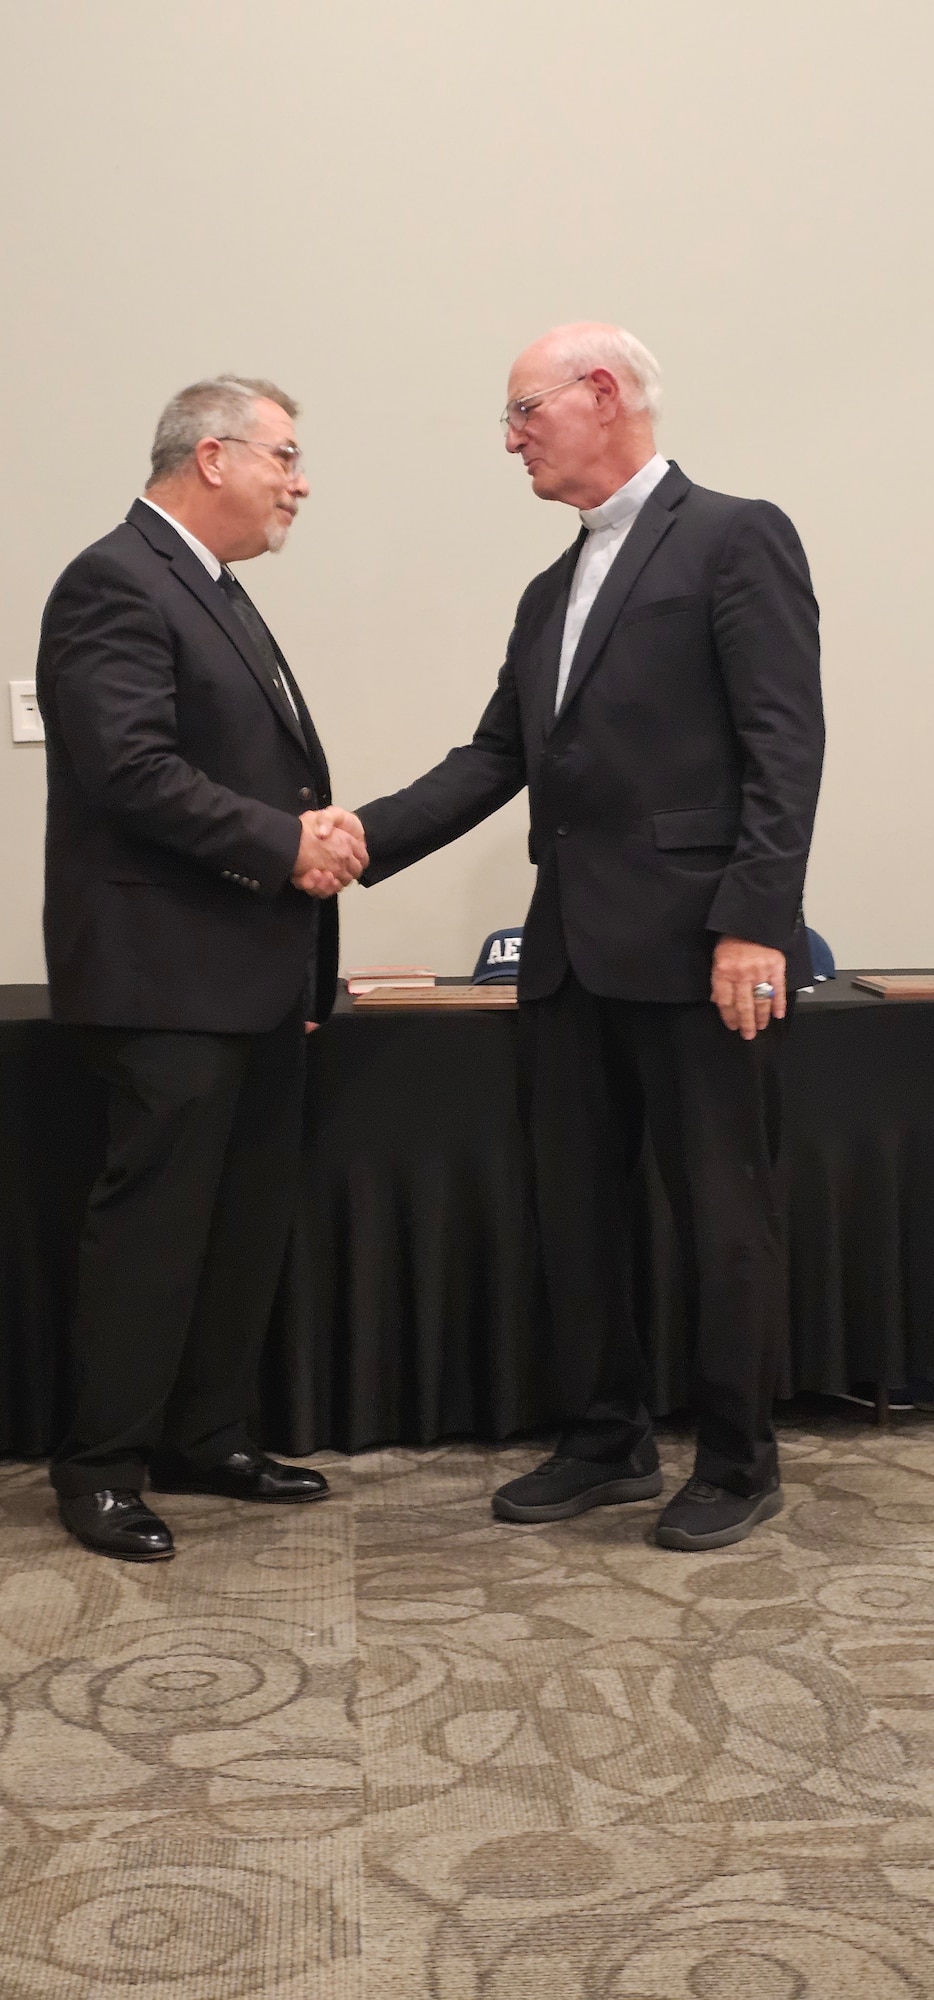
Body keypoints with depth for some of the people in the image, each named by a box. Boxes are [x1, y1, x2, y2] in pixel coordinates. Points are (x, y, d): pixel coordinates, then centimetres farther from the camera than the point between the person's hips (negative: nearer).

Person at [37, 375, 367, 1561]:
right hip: (168, 973, -10)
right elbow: (132, 769, -22)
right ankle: (102, 1466, 9)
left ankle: (206, 1437, 24)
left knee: (249, 1217, 13)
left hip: (255, 973, 10)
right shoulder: (116, 585, -12)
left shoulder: (212, 591, 18)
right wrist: (285, 843, -19)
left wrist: (317, 831, 5)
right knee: (155, 1218, -3)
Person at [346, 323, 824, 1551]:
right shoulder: (551, 594, 20)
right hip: (573, 953, 8)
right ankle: (608, 1444, 27)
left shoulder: (736, 539, -4)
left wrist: (754, 920, -19)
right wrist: (361, 839, 4)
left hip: (697, 951, -7)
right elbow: (497, 760, 15)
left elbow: (785, 746, -11)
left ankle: (739, 1463, 18)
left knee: (723, 1216, 3)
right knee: (572, 1210, 12)